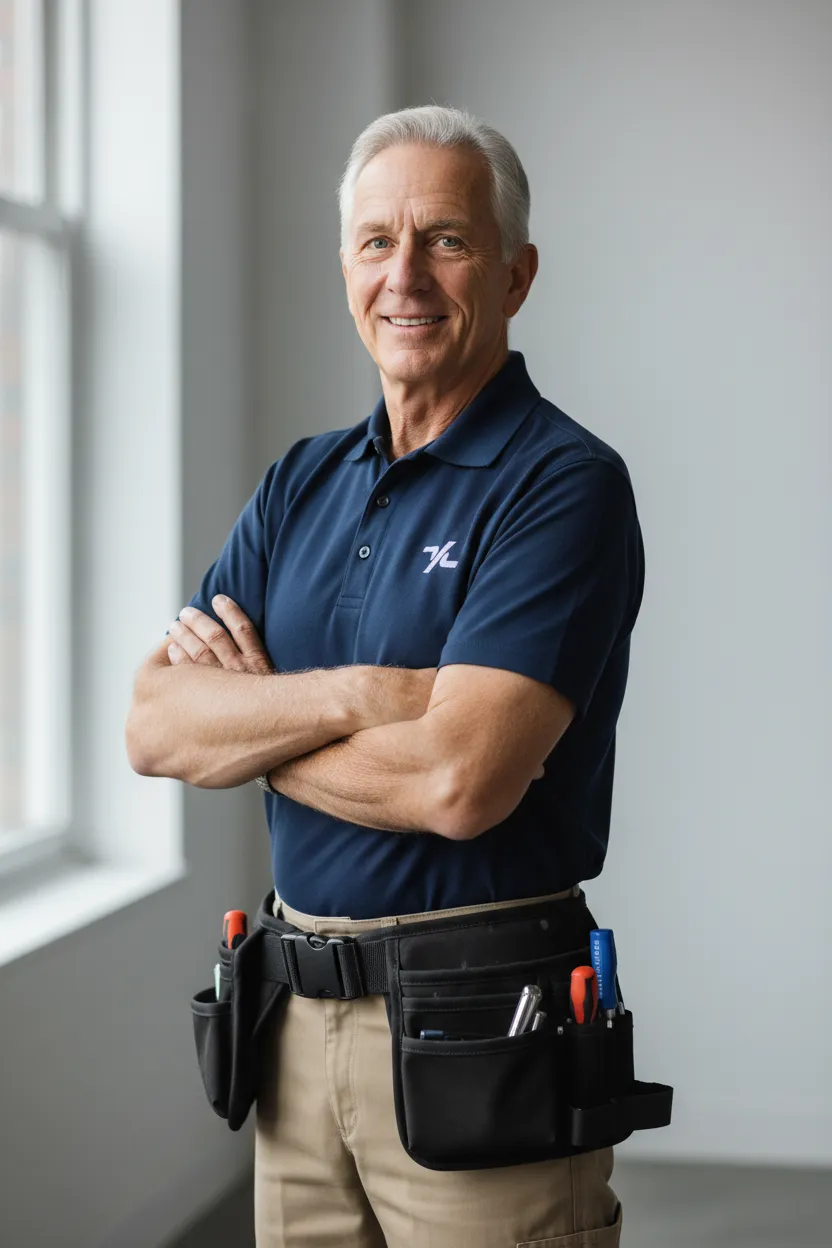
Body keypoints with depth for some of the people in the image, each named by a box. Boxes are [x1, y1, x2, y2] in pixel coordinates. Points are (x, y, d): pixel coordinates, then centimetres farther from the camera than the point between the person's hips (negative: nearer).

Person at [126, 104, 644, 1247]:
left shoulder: (564, 485, -12)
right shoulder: (303, 482, 9)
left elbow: (457, 783, -23)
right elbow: (154, 728, -1)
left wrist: (248, 721, -8)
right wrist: (350, 694, -17)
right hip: (301, 1017, 6)